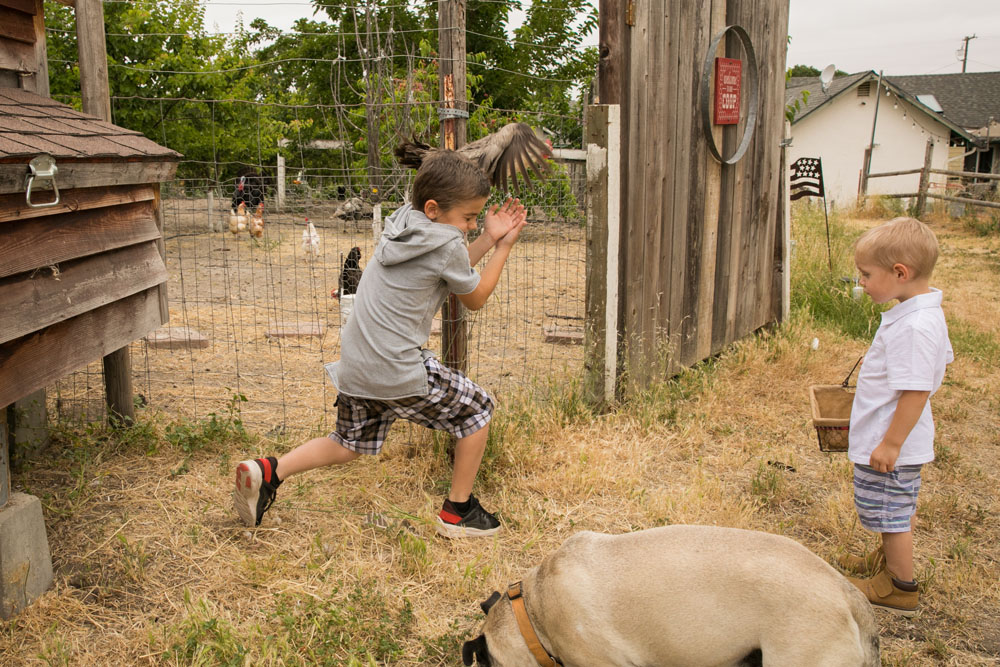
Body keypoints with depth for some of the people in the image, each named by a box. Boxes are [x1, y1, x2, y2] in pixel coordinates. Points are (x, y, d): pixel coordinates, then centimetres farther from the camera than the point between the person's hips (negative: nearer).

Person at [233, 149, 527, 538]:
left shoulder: (402, 223, 11)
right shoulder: (446, 244, -12)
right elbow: (474, 299, 4)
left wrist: (487, 239, 14)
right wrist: (503, 248, 12)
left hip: (354, 368, 8)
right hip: (399, 374, -8)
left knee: (349, 445, 26)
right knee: (477, 410, 10)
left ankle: (268, 472, 12)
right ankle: (458, 512, 19)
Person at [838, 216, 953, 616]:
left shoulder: (913, 326, -29)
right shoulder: (926, 311, 3)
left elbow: (917, 390, -29)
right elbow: (943, 360, 17)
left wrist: (891, 444, -23)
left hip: (891, 444, -10)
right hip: (889, 437, 10)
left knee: (892, 512, 5)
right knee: (892, 509, 26)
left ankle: (901, 588, 21)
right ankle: (887, 561, 45)